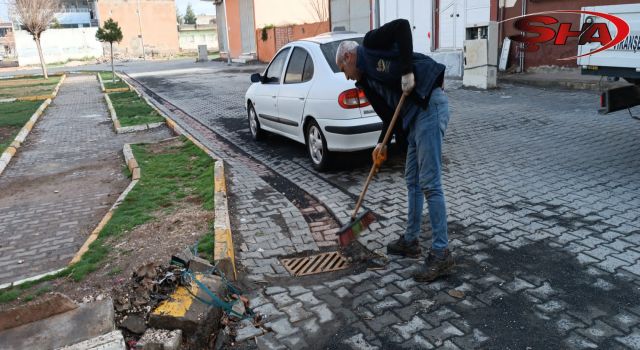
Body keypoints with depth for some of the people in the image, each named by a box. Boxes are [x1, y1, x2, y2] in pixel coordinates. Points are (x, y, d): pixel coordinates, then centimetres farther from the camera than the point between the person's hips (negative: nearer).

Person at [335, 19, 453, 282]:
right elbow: (388, 113, 20)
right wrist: (382, 143, 7)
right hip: (414, 115, 10)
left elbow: (402, 25, -12)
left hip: (430, 105, -10)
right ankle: (410, 241, 30)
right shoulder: (367, 81, 23)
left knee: (429, 184, -9)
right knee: (413, 181, 16)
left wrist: (407, 71, -17)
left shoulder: (371, 44, 3)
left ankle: (441, 254, -1)